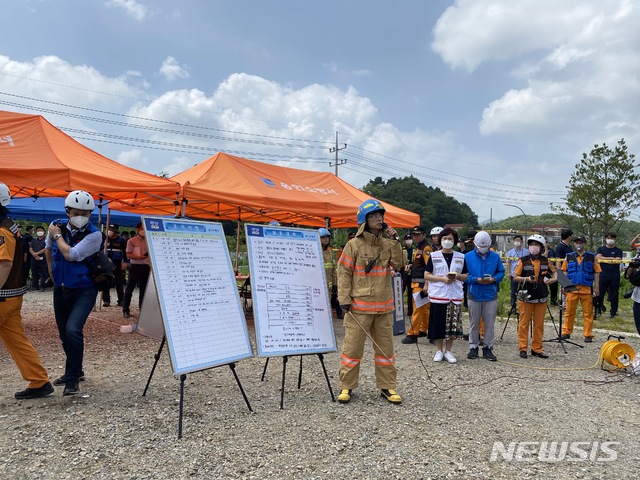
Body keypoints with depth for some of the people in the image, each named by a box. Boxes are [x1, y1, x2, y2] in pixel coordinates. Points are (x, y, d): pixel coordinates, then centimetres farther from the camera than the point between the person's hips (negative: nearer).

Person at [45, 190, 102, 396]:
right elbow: (48, 248, 19)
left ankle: (72, 379, -7)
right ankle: (75, 370, 35)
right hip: (60, 290, 6)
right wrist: (52, 270, 18)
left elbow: (71, 255, -26)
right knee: (64, 334, 15)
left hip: (83, 291, -6)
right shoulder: (57, 226, -1)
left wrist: (58, 236, -12)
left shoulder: (94, 234, -17)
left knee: (72, 331, -22)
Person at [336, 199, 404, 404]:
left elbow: (398, 266, -1)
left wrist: (395, 242, -7)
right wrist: (344, 300, -12)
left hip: (384, 306, 5)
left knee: (386, 347, 11)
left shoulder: (387, 244, 9)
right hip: (359, 306, -5)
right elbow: (344, 273, -6)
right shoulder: (354, 245, -5)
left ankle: (387, 387, 23)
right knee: (353, 346, 1)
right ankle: (346, 386, 15)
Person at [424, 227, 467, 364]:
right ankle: (439, 350, 16)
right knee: (438, 324, 1)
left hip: (455, 295, 2)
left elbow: (467, 276, 12)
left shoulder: (461, 257, 9)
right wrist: (442, 278, -13)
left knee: (453, 325, 4)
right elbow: (426, 275, 0)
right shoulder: (433, 256, 3)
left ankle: (448, 351, 17)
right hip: (438, 295, -2)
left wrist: (458, 276, -9)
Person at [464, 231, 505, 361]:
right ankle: (473, 347, 19)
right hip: (474, 295, -1)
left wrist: (493, 279, -13)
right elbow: (464, 275, -4)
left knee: (489, 324, 6)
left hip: (491, 296, 1)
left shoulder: (495, 257, 3)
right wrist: (477, 280, -19)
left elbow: (501, 272, 7)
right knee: (474, 323, 9)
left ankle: (488, 348, 17)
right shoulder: (468, 257, -3)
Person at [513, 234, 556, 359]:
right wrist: (526, 279, -20)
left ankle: (537, 349, 18)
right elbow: (515, 277, -3)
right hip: (526, 297, -3)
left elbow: (554, 273, 20)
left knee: (539, 325, 9)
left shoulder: (546, 261, 6)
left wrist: (552, 279, -1)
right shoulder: (523, 261, -3)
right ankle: (522, 348, 9)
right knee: (524, 324, 2)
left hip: (541, 298, 3)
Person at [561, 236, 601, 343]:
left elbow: (596, 272, 6)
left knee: (588, 313, 3)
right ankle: (566, 332, 16)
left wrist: (596, 287, 0)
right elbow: (564, 272, 10)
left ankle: (588, 335, 11)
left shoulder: (592, 257, 6)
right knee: (569, 311, 6)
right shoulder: (569, 257, 8)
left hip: (587, 289, -1)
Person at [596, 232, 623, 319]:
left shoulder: (618, 250, 8)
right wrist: (611, 258, -8)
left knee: (614, 294, 5)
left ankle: (613, 312, 14)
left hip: (615, 276, 0)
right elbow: (597, 258, -6)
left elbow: (618, 261, -7)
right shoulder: (600, 249, 11)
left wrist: (603, 259, -6)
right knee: (600, 294, -1)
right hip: (603, 275, 0)